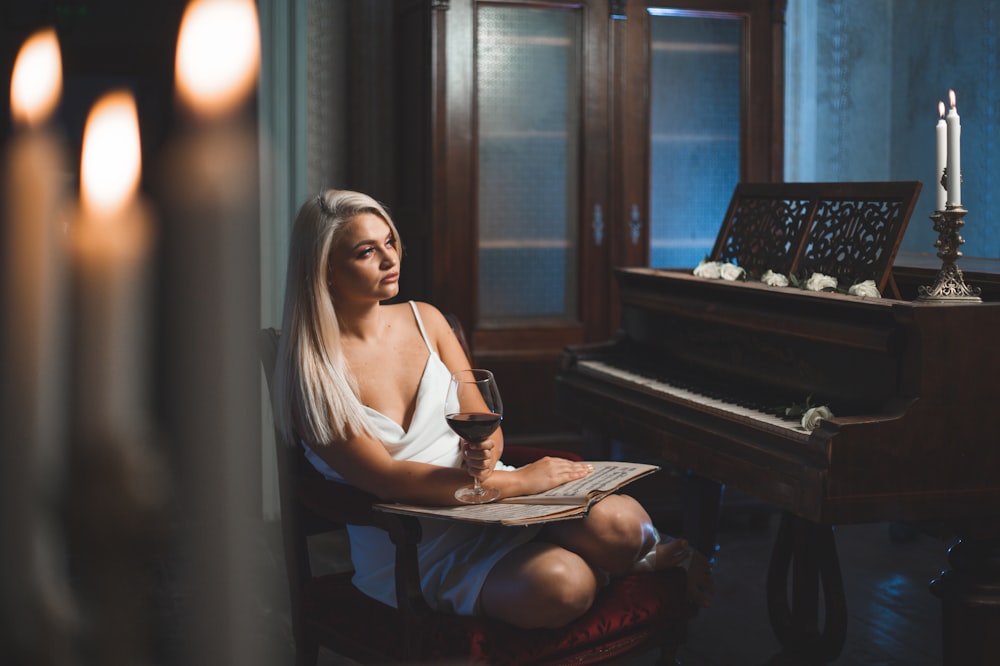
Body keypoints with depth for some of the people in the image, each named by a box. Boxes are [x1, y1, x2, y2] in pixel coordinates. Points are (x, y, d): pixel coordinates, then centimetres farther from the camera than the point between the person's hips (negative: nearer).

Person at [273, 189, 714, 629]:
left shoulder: (424, 319, 8)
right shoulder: (312, 371, -9)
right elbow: (384, 479, -18)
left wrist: (485, 455, -18)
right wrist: (512, 481, -24)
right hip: (414, 549, -4)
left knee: (615, 522, -28)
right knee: (558, 586, -33)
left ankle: (644, 552, 8)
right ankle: (643, 560, 0)